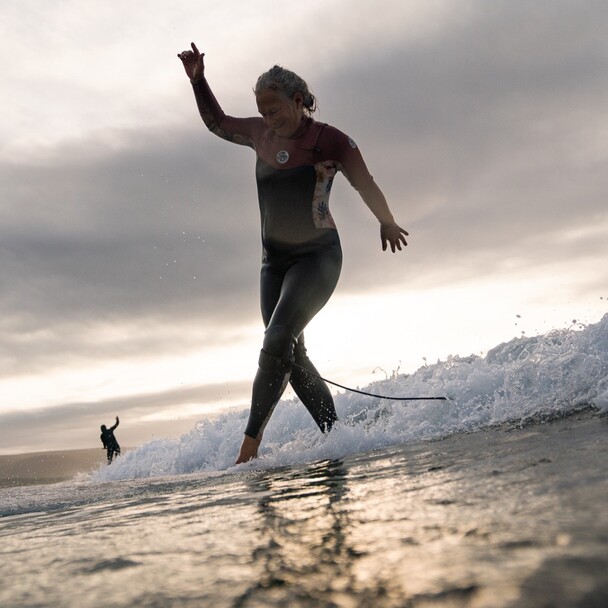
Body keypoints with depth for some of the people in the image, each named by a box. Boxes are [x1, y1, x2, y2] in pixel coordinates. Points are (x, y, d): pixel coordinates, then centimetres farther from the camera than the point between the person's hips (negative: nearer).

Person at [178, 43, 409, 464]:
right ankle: (336, 433, 14)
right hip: (275, 260, 7)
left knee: (277, 342, -21)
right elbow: (217, 122, 22)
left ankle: (250, 443, -19)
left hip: (317, 255, -7)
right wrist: (197, 80, 11)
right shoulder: (261, 134, 8)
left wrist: (387, 224, -3)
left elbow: (366, 185, -5)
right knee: (292, 356, 4)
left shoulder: (328, 140, -10)